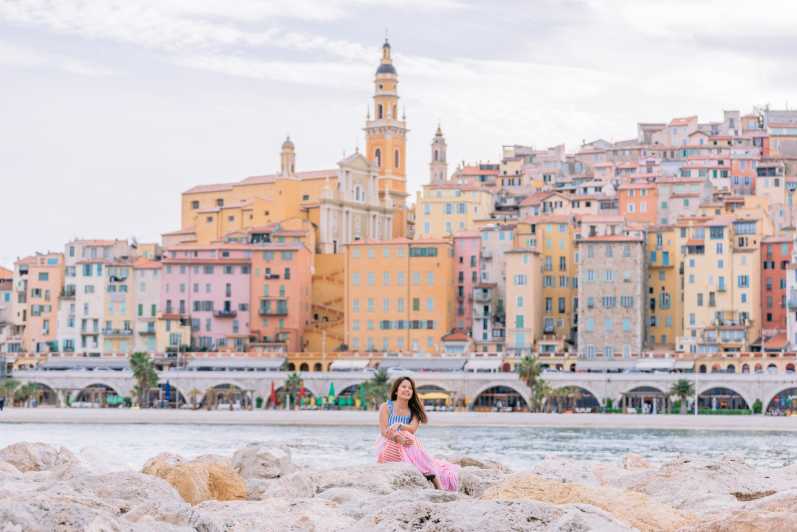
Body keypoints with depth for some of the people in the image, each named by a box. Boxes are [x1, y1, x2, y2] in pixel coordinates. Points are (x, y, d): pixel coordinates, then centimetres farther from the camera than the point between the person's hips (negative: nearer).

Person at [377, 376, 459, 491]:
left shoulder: (414, 411, 12)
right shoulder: (386, 407, 3)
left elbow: (412, 429, -8)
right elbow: (384, 431, -10)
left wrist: (399, 425, -29)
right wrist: (398, 438, -29)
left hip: (408, 446, 4)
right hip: (389, 445, -4)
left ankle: (439, 487, -39)